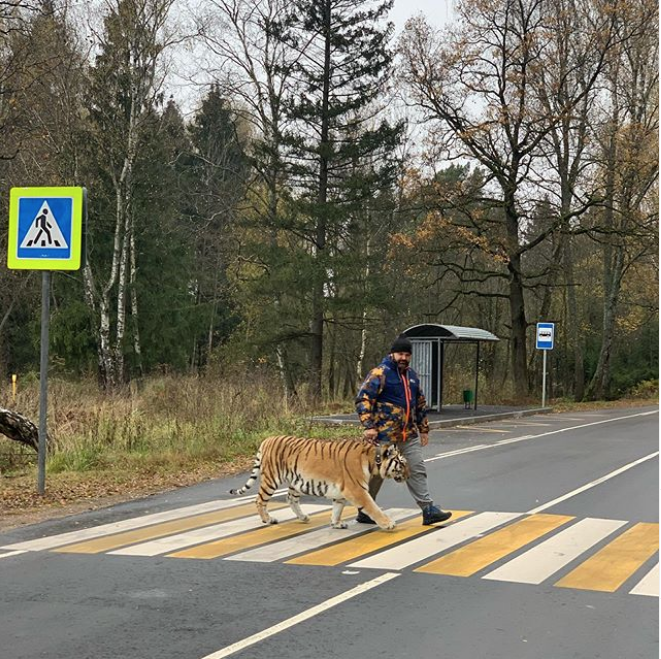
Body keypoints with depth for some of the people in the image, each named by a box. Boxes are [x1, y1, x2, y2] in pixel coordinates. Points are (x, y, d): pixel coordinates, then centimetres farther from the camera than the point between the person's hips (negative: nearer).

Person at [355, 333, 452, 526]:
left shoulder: (411, 375, 14)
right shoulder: (380, 373, -10)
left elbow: (420, 403, 24)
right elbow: (363, 399, -17)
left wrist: (424, 428, 21)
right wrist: (369, 426, -24)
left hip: (409, 434, 7)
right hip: (384, 434, -7)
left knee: (417, 470, 2)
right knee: (376, 473, 4)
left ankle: (428, 510, 2)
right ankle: (365, 512, 17)